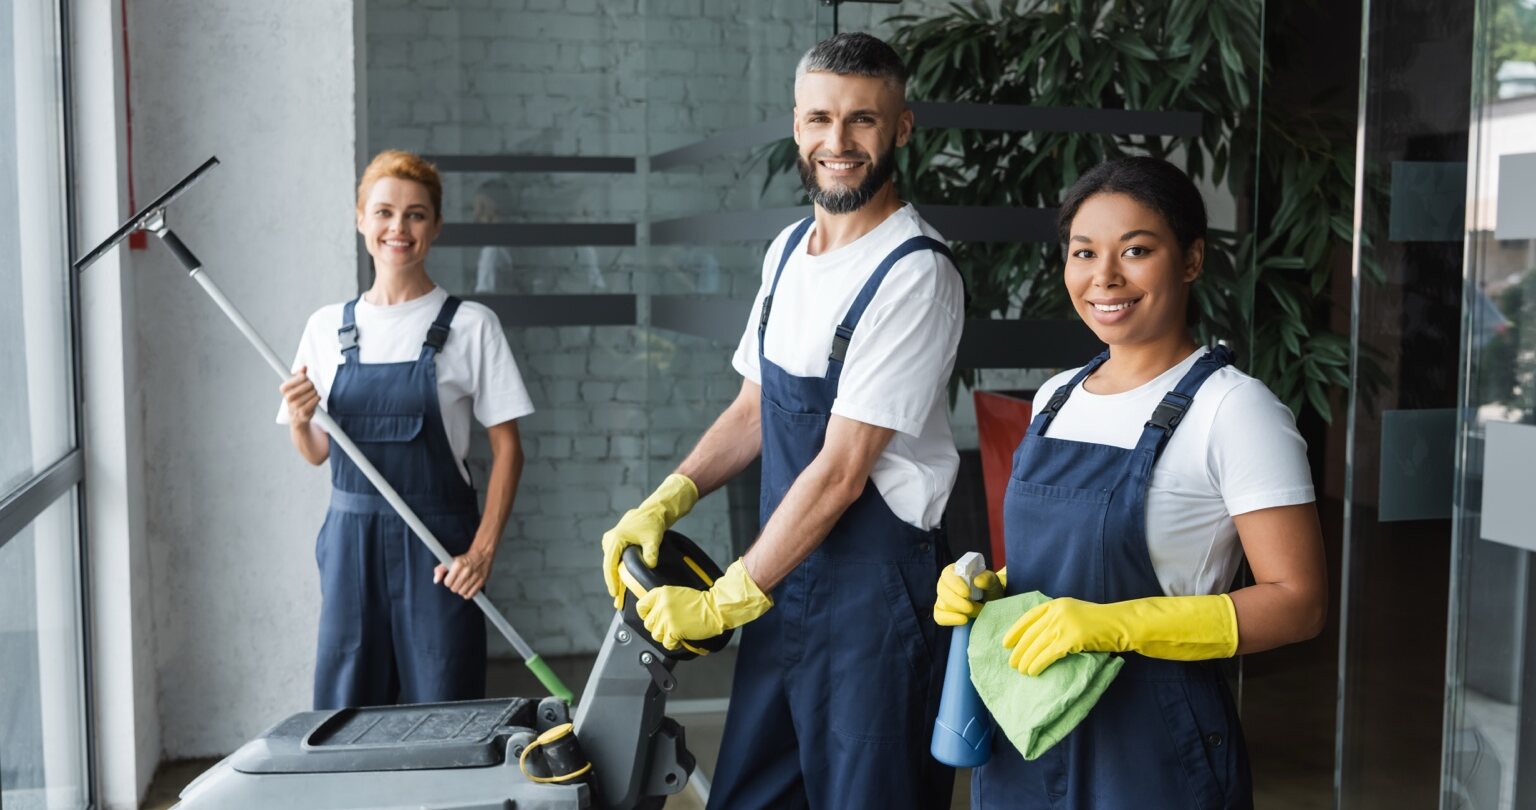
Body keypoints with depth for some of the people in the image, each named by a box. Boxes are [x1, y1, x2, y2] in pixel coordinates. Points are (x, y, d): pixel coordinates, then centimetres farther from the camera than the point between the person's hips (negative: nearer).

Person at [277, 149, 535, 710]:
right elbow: (317, 454, 14)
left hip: (436, 544, -3)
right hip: (351, 541, 3)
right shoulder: (327, 327, 7)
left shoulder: (470, 326, -4)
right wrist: (299, 422, -8)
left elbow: (507, 449, -4)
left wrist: (482, 550, -13)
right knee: (344, 712, 9)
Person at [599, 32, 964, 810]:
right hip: (783, 574, 7)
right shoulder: (787, 249, 7)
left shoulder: (916, 274, -18)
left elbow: (841, 472, -19)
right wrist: (664, 503, 0)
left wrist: (725, 601, -14)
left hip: (874, 585, -7)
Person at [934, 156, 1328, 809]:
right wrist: (989, 590, -3)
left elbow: (1296, 602, -17)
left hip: (1151, 752, -6)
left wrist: (1115, 625, -25)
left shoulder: (1232, 408, -14)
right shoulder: (1057, 397, 6)